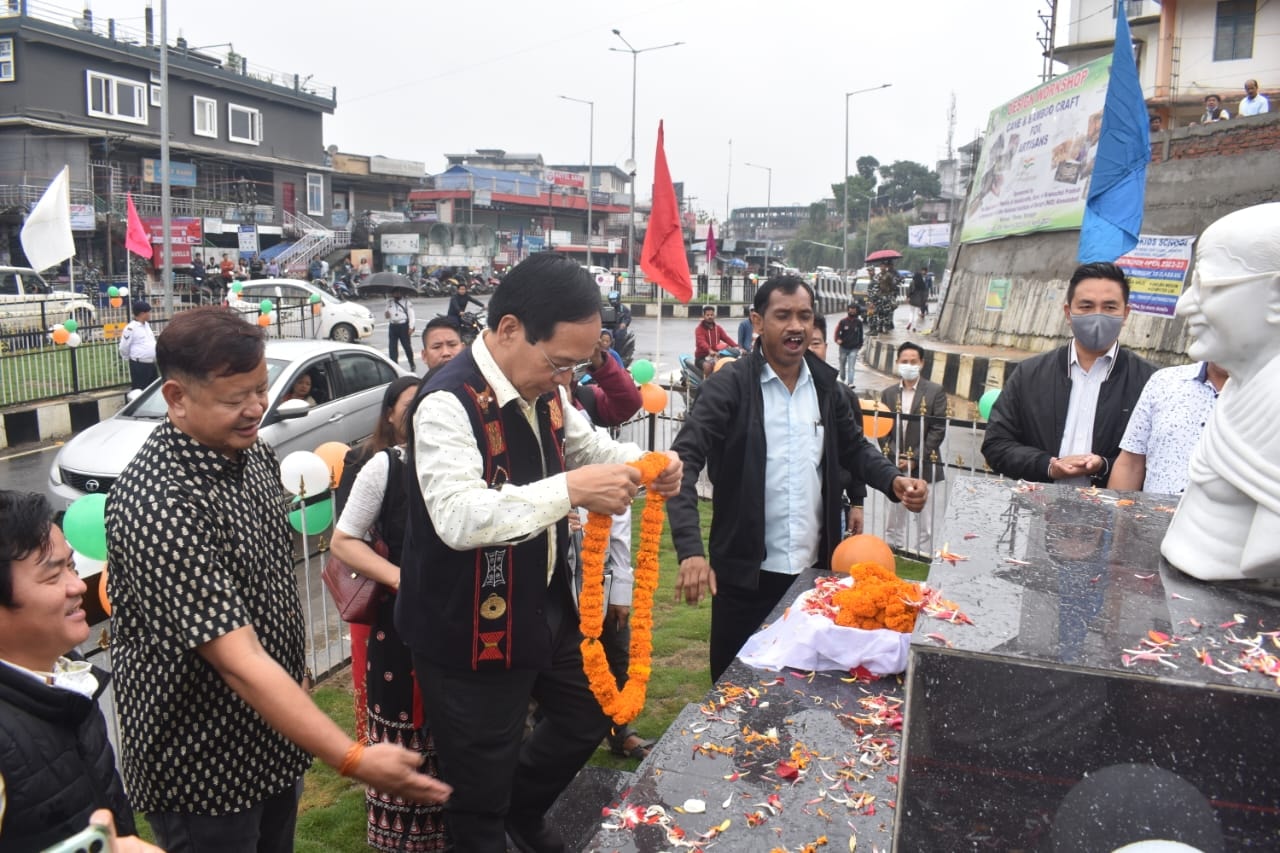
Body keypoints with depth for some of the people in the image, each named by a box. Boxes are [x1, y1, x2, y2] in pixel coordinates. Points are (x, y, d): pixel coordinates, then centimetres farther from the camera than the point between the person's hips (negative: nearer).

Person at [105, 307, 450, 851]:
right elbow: (236, 659, -32)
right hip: (200, 764, -7)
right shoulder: (158, 505, -29)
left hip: (275, 735, 8)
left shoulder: (252, 456, -2)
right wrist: (355, 761, -35)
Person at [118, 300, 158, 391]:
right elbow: (124, 347, -9)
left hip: (151, 364, 8)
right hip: (139, 366, -8)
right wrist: (131, 359, 4)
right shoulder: (131, 328, -14)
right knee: (138, 391, -5)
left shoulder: (147, 325, 12)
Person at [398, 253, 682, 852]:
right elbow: (458, 518, -37)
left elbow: (584, 445, 16)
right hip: (472, 632, -8)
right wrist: (572, 488, -38)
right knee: (480, 801, 9)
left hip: (544, 606, 9)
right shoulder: (448, 402, -26)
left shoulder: (542, 388, -1)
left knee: (590, 712, 28)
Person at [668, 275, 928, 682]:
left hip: (813, 570, 5)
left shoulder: (824, 384, 5)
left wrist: (893, 480, -6)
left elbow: (854, 447, 16)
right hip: (746, 575, -4)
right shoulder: (728, 385, -12)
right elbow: (684, 461, -19)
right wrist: (691, 550, -32)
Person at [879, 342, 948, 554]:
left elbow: (938, 431, -7)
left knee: (925, 525, 1)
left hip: (924, 468, -3)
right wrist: (895, 459, -8)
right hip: (895, 468, 3)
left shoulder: (935, 392, -2)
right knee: (894, 523, 11)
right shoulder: (888, 393, 8)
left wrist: (915, 459, -13)